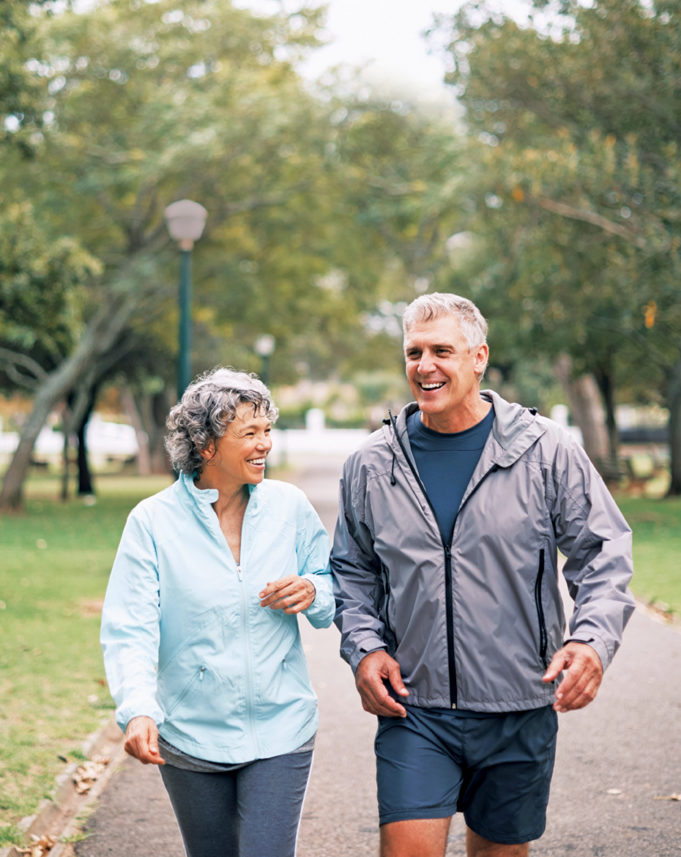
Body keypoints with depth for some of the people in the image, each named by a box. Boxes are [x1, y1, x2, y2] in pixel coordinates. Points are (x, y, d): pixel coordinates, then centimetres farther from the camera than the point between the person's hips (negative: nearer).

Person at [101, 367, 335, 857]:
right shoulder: (152, 522, -8)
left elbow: (338, 592, 10)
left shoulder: (290, 507, -1)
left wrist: (313, 593, -14)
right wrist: (138, 710, -30)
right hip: (190, 737, 0)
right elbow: (129, 631, -14)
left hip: (281, 731, 1)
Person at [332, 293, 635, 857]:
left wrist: (593, 639, -16)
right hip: (413, 708, 0)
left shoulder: (545, 451, -3)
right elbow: (353, 571, 14)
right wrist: (363, 646, -2)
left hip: (520, 710, 0)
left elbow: (605, 554, 0)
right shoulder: (374, 464, 3)